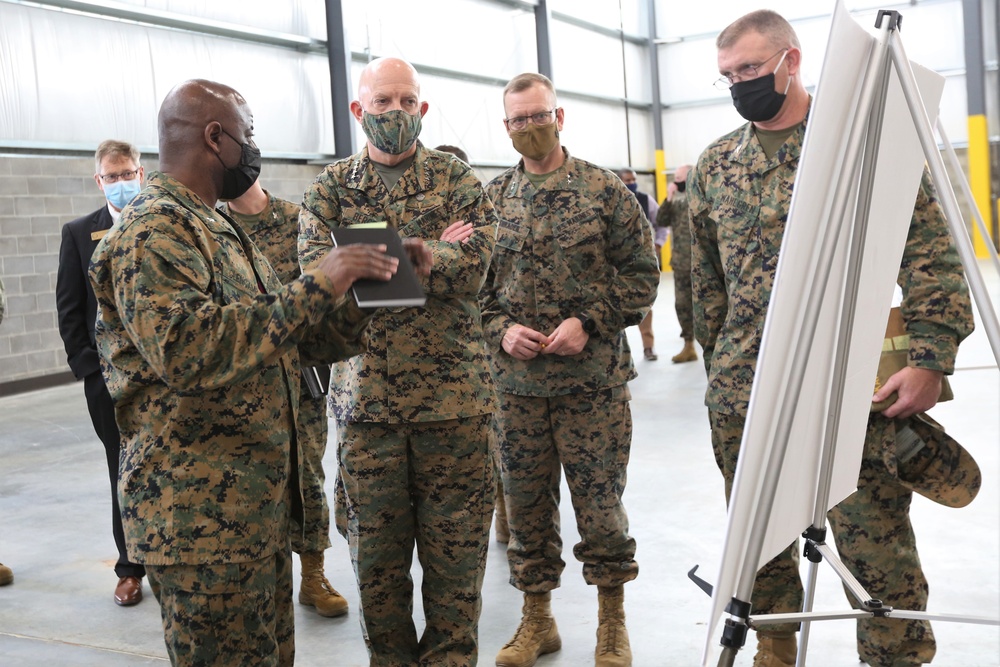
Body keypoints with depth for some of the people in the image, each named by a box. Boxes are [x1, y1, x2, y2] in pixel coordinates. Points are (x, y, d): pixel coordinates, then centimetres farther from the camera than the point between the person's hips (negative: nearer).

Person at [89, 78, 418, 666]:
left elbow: (311, 339, 18)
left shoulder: (222, 230, 17)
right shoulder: (153, 231, -14)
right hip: (201, 513, -9)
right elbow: (186, 349, -30)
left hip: (258, 500, 9)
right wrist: (316, 285, -27)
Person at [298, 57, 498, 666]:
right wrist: (428, 255, -13)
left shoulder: (457, 178, 4)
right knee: (377, 547, 12)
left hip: (453, 393, -1)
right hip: (366, 395, 1)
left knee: (455, 545, 7)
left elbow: (471, 270, -11)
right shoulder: (330, 187, 7)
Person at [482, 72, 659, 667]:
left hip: (593, 379, -2)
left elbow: (641, 272, 0)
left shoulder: (604, 189, 0)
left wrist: (589, 322, -12)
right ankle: (537, 619, 29)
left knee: (600, 502, 4)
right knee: (527, 505, 11)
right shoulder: (490, 199, 8)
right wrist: (500, 329, -7)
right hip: (517, 382, 3)